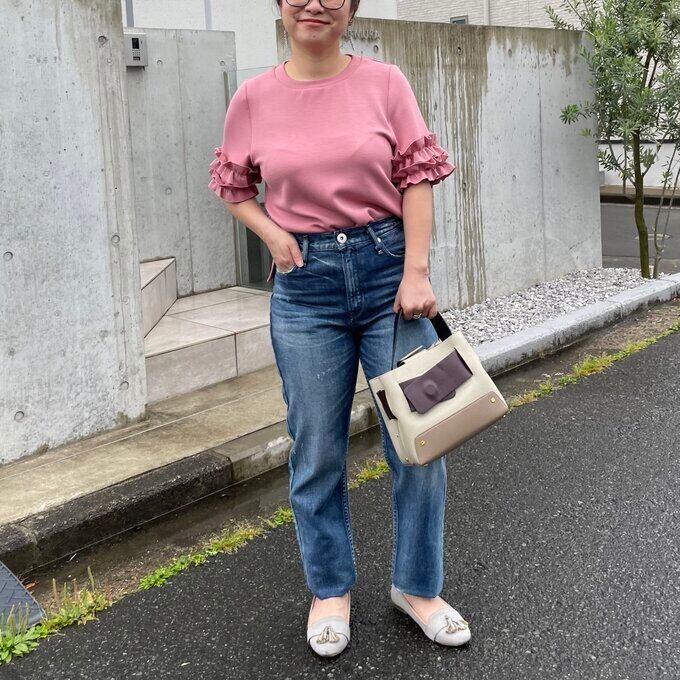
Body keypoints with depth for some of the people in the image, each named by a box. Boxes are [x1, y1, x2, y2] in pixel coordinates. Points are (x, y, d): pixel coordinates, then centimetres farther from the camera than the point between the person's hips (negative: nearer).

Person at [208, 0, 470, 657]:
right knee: (317, 450, 7)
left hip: (387, 268, 0)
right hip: (304, 284, 0)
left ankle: (416, 585, 25)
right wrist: (271, 232, -3)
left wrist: (417, 272, -10)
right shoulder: (254, 98, 2)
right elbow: (231, 185, 15)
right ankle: (330, 589, 28)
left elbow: (417, 178, -1)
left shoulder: (385, 82, 0)